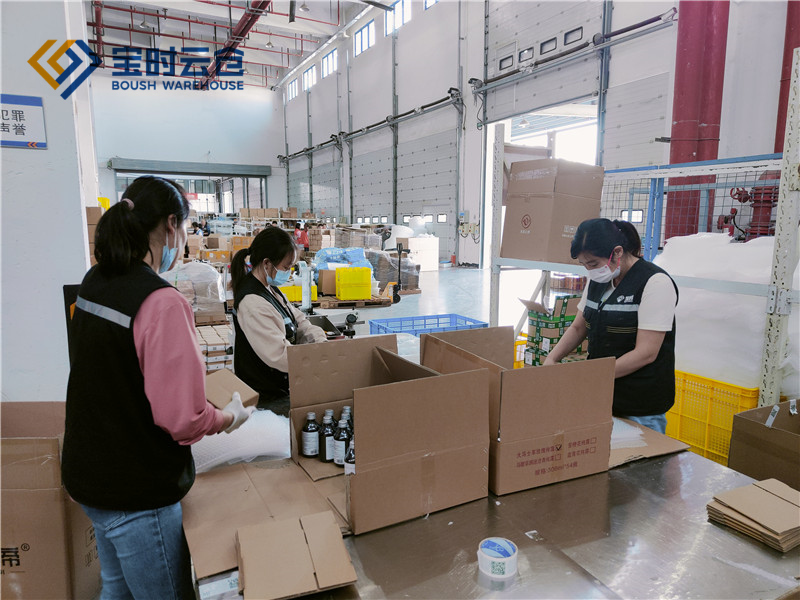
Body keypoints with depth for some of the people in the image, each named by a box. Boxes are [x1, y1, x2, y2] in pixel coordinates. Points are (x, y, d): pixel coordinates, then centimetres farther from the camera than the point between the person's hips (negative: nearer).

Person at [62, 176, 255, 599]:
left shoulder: (92, 284, 2)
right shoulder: (161, 302, -26)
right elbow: (182, 418, -26)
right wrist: (231, 417, -8)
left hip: (86, 471, 9)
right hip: (136, 490, -8)